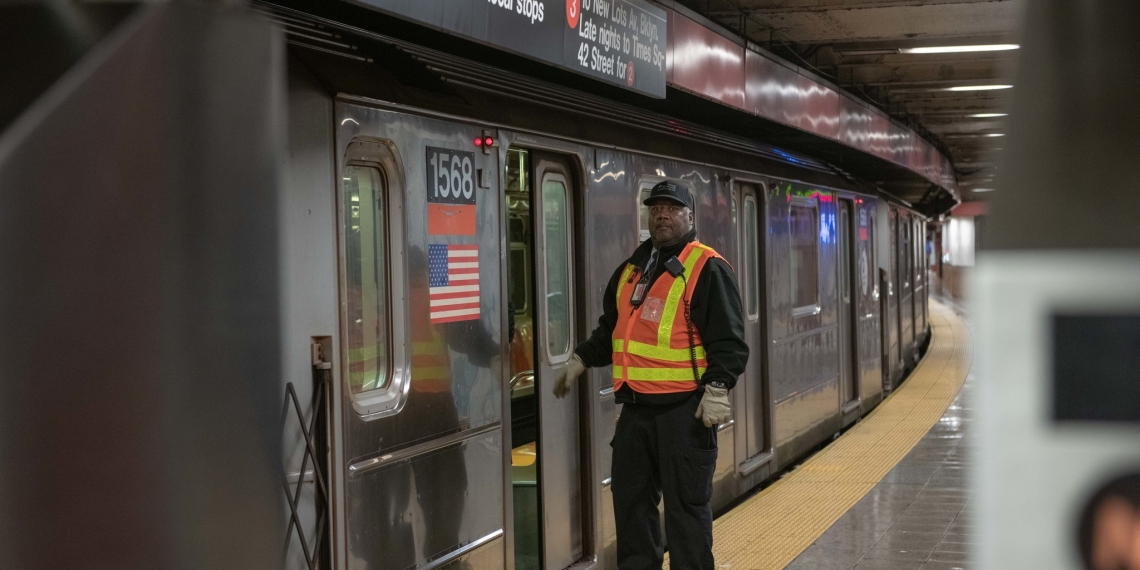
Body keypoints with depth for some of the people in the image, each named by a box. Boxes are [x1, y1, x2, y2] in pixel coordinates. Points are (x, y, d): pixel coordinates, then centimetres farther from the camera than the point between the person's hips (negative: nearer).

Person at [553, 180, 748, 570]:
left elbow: (728, 340, -13)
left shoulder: (707, 269, -6)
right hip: (637, 406, 7)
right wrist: (580, 362, 18)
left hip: (684, 408, -7)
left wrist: (716, 388, -23)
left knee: (685, 503, -1)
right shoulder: (631, 268, 16)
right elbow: (609, 330, 27)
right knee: (631, 496, 13)